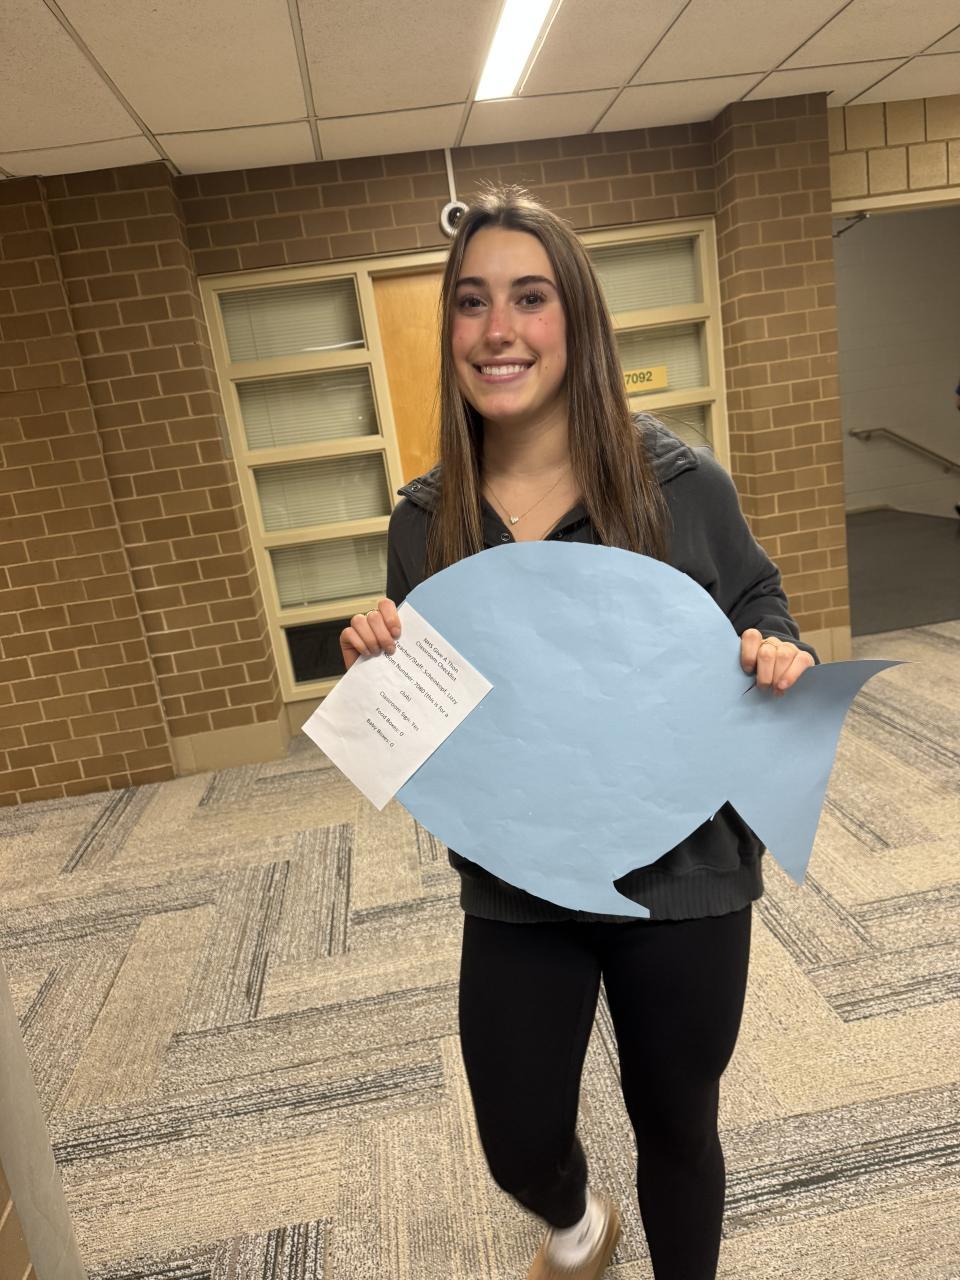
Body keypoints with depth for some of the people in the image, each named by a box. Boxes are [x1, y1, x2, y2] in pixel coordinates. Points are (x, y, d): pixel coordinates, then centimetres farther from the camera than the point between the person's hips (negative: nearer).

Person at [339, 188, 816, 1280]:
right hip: (515, 891, 2)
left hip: (682, 877, -1)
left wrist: (781, 659, -21)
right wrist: (377, 665, -18)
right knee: (520, 1146, 19)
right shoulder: (427, 519, -6)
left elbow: (760, 610, 1)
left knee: (676, 1126, 21)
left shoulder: (678, 482, -13)